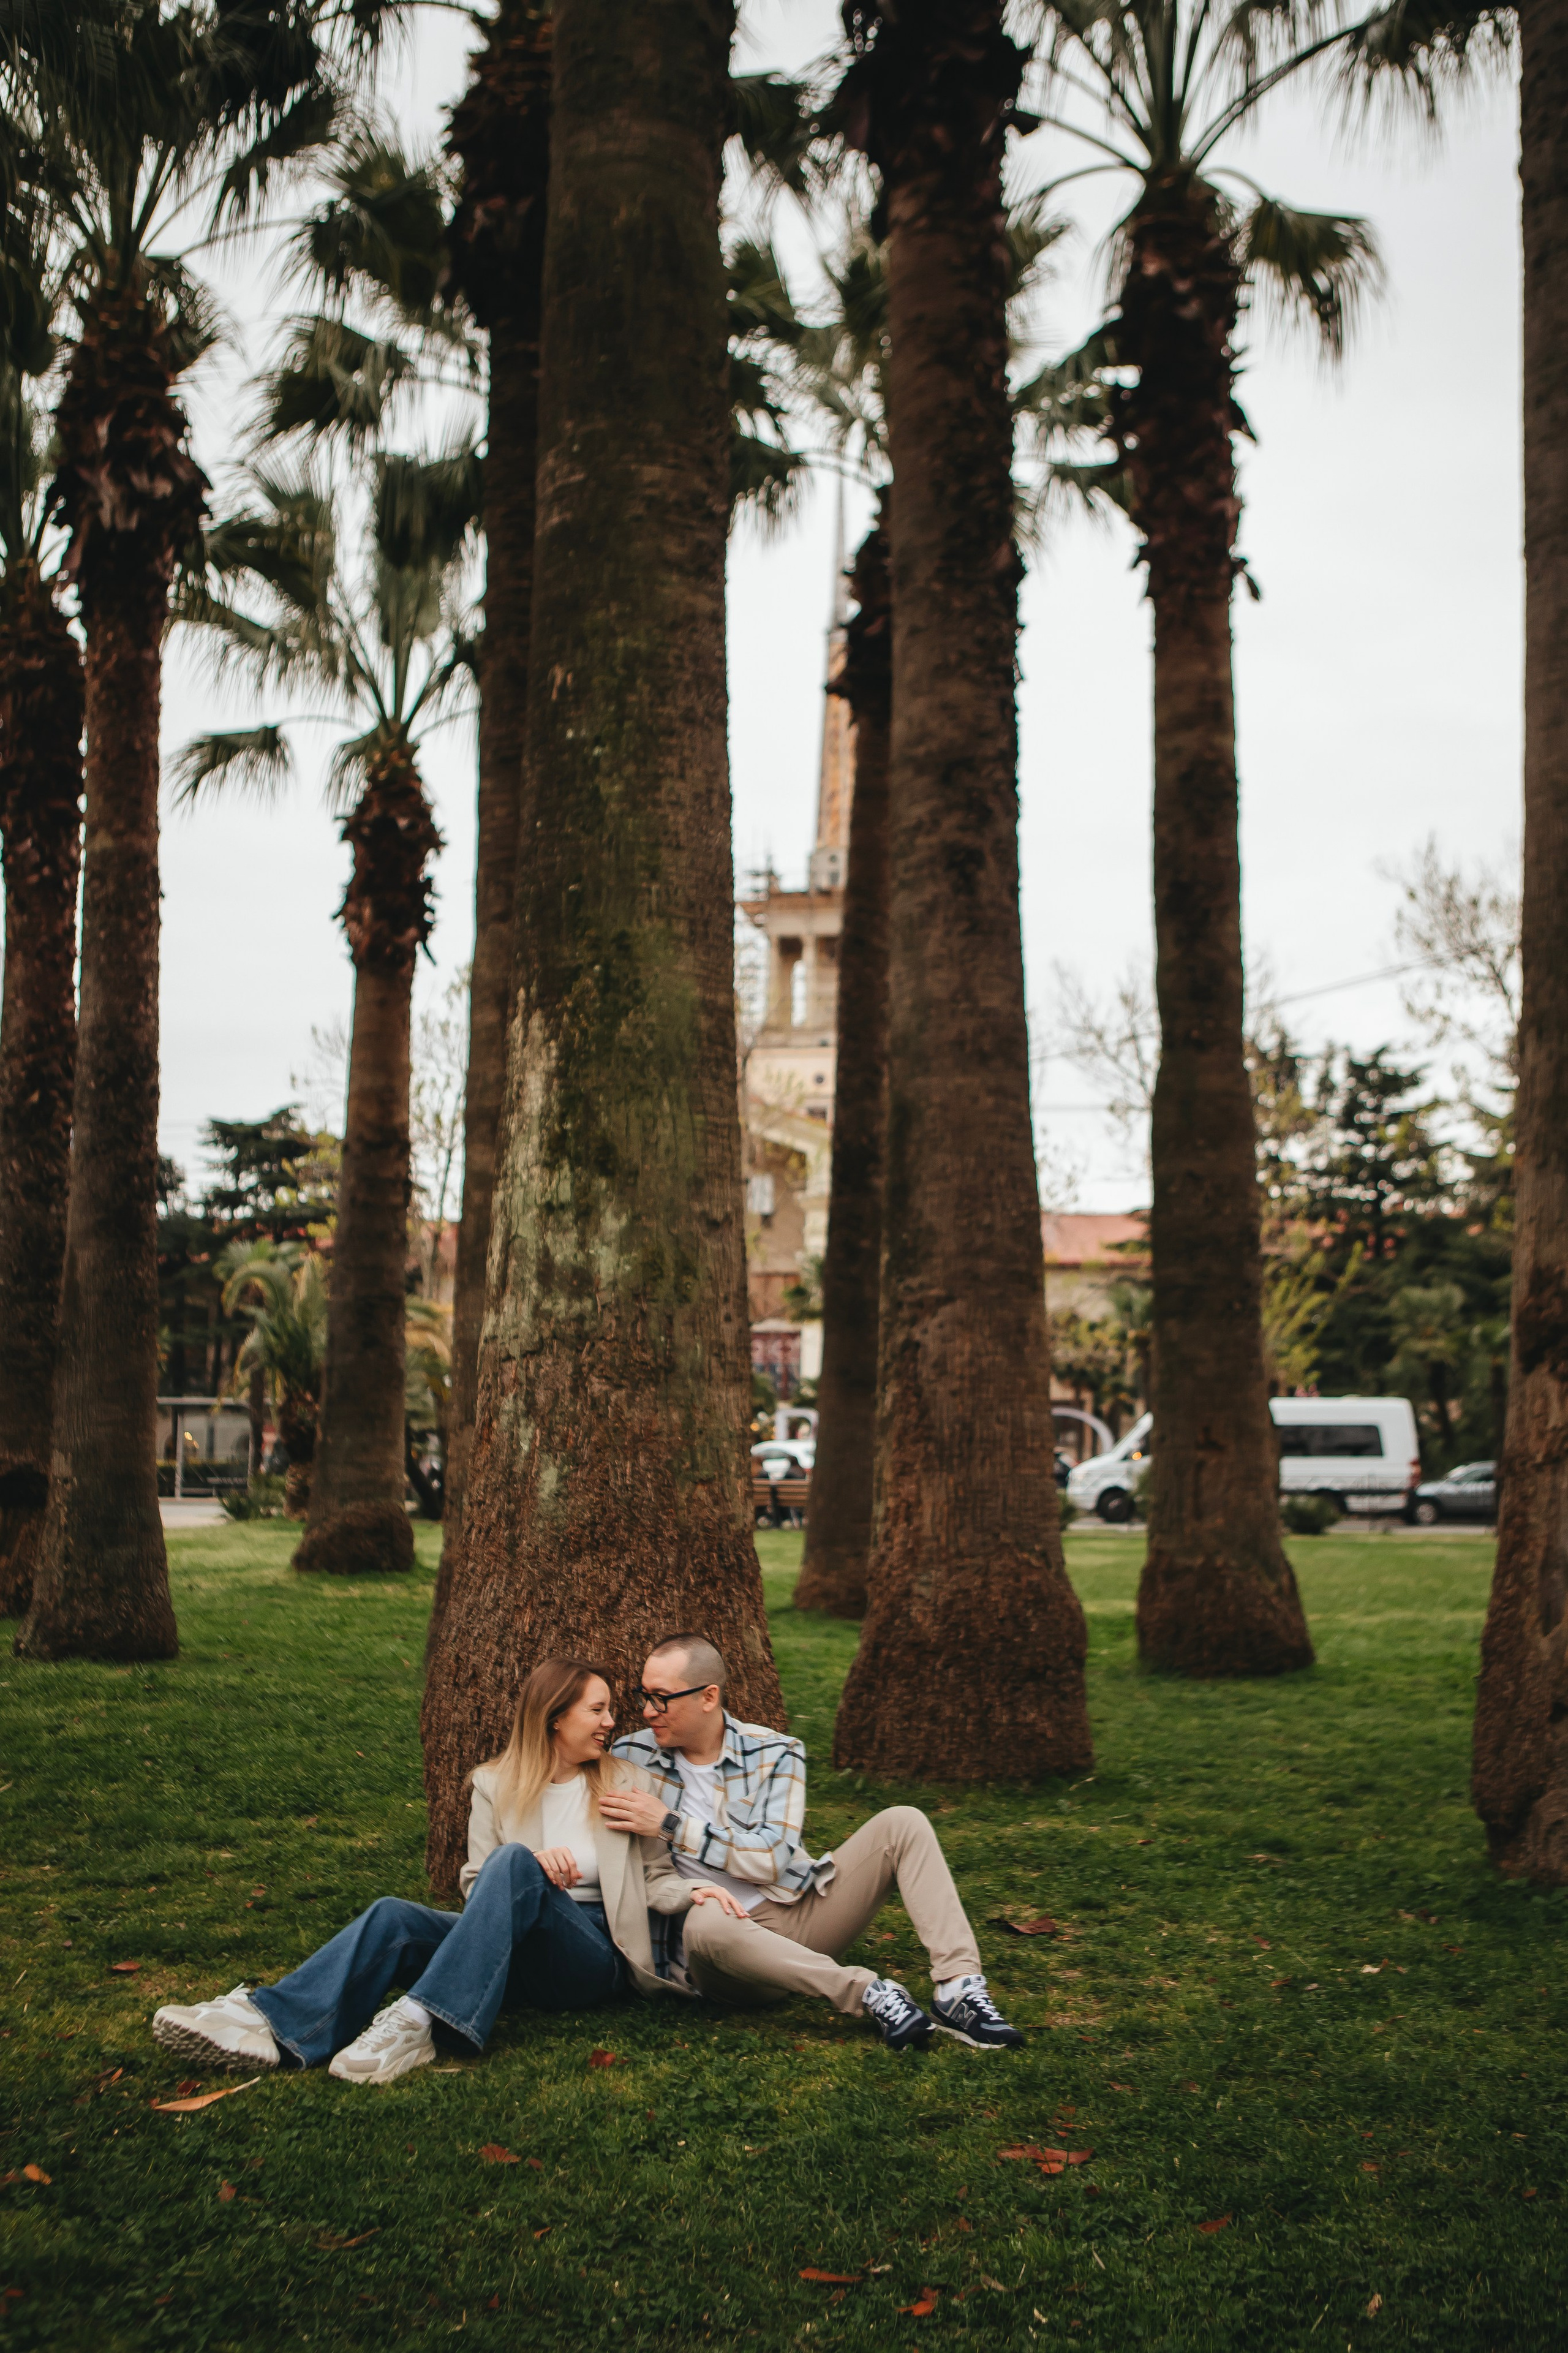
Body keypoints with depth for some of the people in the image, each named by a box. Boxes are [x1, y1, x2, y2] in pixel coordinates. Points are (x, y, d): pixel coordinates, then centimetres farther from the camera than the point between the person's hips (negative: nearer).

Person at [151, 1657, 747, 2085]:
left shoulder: (627, 1784, 12)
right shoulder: (496, 1785, 13)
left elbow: (655, 1876, 10)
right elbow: (476, 1886, 8)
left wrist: (693, 1893, -12)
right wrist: (534, 1864, -12)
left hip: (593, 1958, -2)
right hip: (512, 1954, 3)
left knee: (513, 1862, -31)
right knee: (394, 1918, -25)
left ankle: (418, 2023, -42)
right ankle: (270, 2023, -43)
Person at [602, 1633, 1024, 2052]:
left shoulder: (775, 1754, 0)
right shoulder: (631, 1757, 3)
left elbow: (771, 1859, -11)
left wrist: (671, 1825, -16)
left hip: (801, 1914, 2)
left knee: (902, 1823, -13)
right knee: (706, 1922, -40)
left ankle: (958, 1990, -25)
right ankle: (869, 1994, -33)